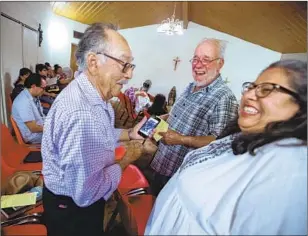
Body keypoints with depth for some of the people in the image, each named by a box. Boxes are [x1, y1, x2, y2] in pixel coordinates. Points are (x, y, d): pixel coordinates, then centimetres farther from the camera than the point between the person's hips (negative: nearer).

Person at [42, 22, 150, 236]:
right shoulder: (81, 114, -38)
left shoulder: (91, 95, -5)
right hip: (73, 209, -9)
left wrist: (129, 134, -2)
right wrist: (127, 159, -22)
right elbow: (86, 193, -35)